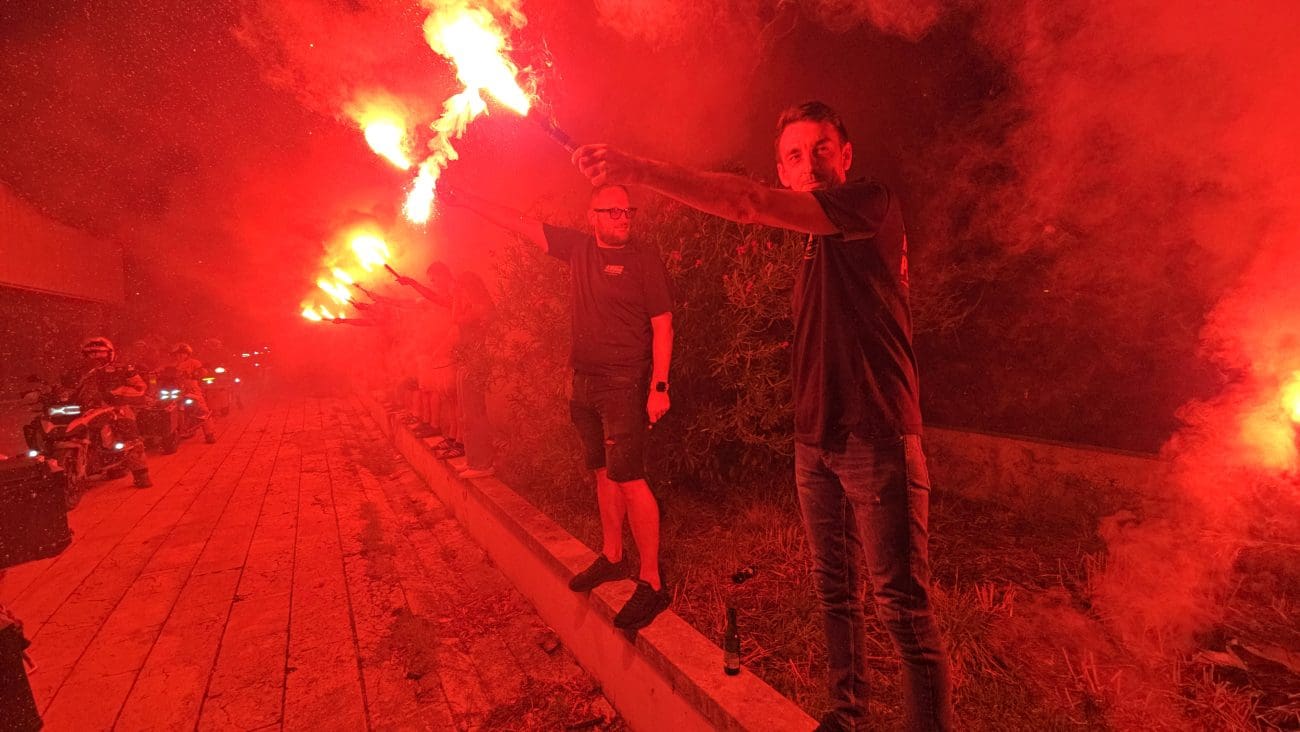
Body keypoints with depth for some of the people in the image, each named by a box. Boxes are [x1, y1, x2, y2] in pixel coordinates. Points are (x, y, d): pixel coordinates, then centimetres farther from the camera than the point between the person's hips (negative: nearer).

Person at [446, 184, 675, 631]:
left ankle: (651, 583, -2)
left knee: (628, 478, -10)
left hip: (624, 383, -6)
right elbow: (519, 224, 12)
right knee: (603, 473, 13)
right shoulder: (577, 248, 9)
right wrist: (462, 200, 11)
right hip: (584, 380, 6)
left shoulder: (644, 260, -6)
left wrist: (659, 386, -14)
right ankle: (611, 557, 27)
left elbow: (662, 326, -8)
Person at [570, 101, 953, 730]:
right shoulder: (817, 239, 17)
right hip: (815, 442, 8)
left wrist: (637, 170, -22)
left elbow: (749, 205, -22)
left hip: (878, 441, -7)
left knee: (904, 608, 0)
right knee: (834, 591, 15)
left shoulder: (872, 203, -9)